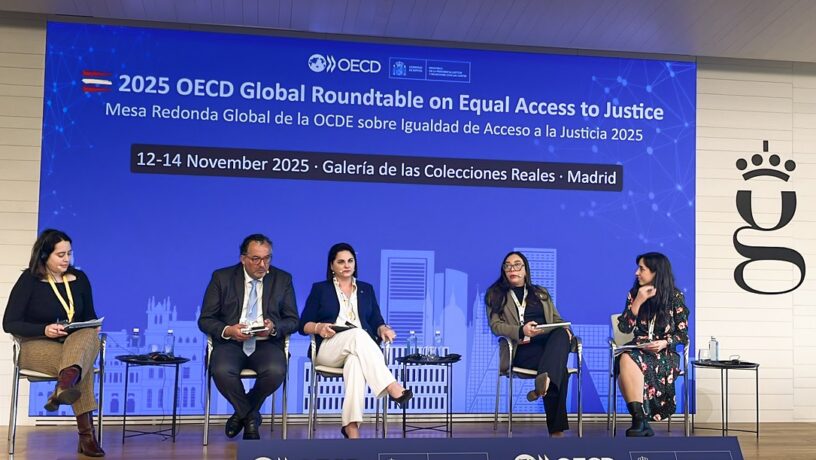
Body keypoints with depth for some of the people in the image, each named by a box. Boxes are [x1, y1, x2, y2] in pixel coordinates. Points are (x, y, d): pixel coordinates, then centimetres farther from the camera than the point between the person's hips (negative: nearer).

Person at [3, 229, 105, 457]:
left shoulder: (79, 278, 8)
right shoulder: (29, 281, -4)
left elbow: (90, 316, 16)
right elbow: (9, 323, -7)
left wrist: (94, 327, -10)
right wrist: (44, 330, -24)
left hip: (77, 342, 3)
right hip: (38, 346, -3)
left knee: (88, 336, -37)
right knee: (83, 366, -35)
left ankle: (64, 387, -61)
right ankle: (86, 435, -41)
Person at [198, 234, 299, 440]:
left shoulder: (283, 279, 9)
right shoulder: (222, 278, 6)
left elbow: (293, 320, 8)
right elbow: (205, 320, 4)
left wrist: (274, 327, -15)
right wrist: (227, 330, -17)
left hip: (267, 343, 1)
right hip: (230, 342, 0)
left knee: (276, 371, -32)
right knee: (221, 371, -33)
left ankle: (243, 413, -1)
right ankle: (251, 416, -3)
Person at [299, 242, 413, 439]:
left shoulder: (366, 289, 22)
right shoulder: (320, 289, 15)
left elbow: (376, 321, 13)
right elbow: (303, 325, 8)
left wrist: (383, 329, -11)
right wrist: (319, 327, -14)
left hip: (362, 347, 2)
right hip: (329, 349, -1)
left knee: (356, 361, -39)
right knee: (358, 334, -38)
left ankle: (351, 426, -50)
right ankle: (393, 388, -49)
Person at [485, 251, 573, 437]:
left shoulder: (542, 293, 30)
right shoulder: (496, 294, 17)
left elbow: (557, 320, 24)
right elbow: (496, 325, 2)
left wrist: (565, 330, -4)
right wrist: (521, 331, -19)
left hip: (549, 342, 3)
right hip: (522, 349, -3)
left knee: (561, 335, -37)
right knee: (559, 369, -36)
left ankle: (544, 381, -58)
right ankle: (556, 430, -42)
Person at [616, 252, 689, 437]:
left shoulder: (675, 297, 2)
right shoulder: (634, 294, 10)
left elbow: (683, 334, 2)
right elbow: (624, 328, 2)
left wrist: (664, 343, -18)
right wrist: (638, 302, -8)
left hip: (665, 353, -3)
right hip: (638, 350, 3)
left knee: (630, 362, -36)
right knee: (626, 360, -36)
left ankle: (640, 422, -31)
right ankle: (640, 421, -35)